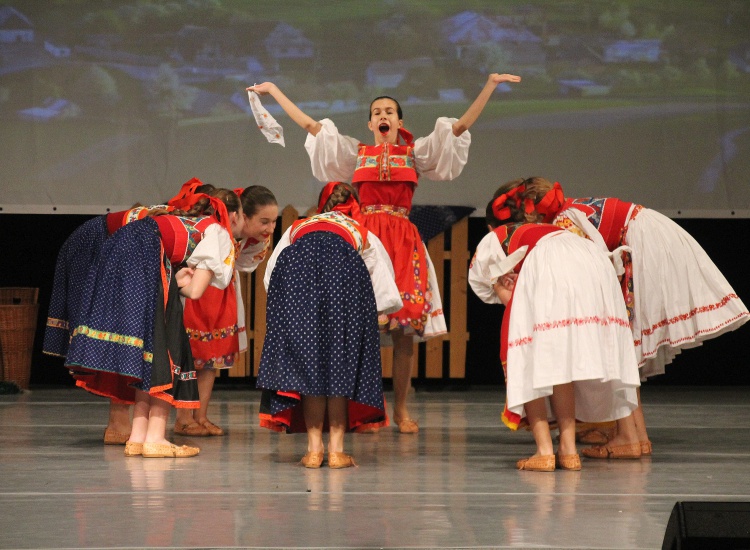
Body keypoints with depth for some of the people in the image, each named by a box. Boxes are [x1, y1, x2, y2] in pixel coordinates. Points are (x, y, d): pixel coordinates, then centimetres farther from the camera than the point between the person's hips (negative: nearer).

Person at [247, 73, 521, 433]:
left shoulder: (415, 153, 13)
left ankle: (401, 409, 5)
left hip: (403, 241, 0)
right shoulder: (356, 153, 14)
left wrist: (490, 85, 1)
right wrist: (274, 91, 18)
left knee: (404, 329, -2)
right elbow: (309, 125, 17)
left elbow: (462, 125, 8)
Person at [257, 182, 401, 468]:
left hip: (296, 268, 1)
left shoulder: (296, 229, 41)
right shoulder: (365, 236, 38)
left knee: (307, 360, 9)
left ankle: (314, 448, 9)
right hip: (343, 271, -1)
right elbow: (389, 299, 32)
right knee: (341, 362, 8)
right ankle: (336, 449, 7)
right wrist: (366, 308, 50)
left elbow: (269, 279, 26)